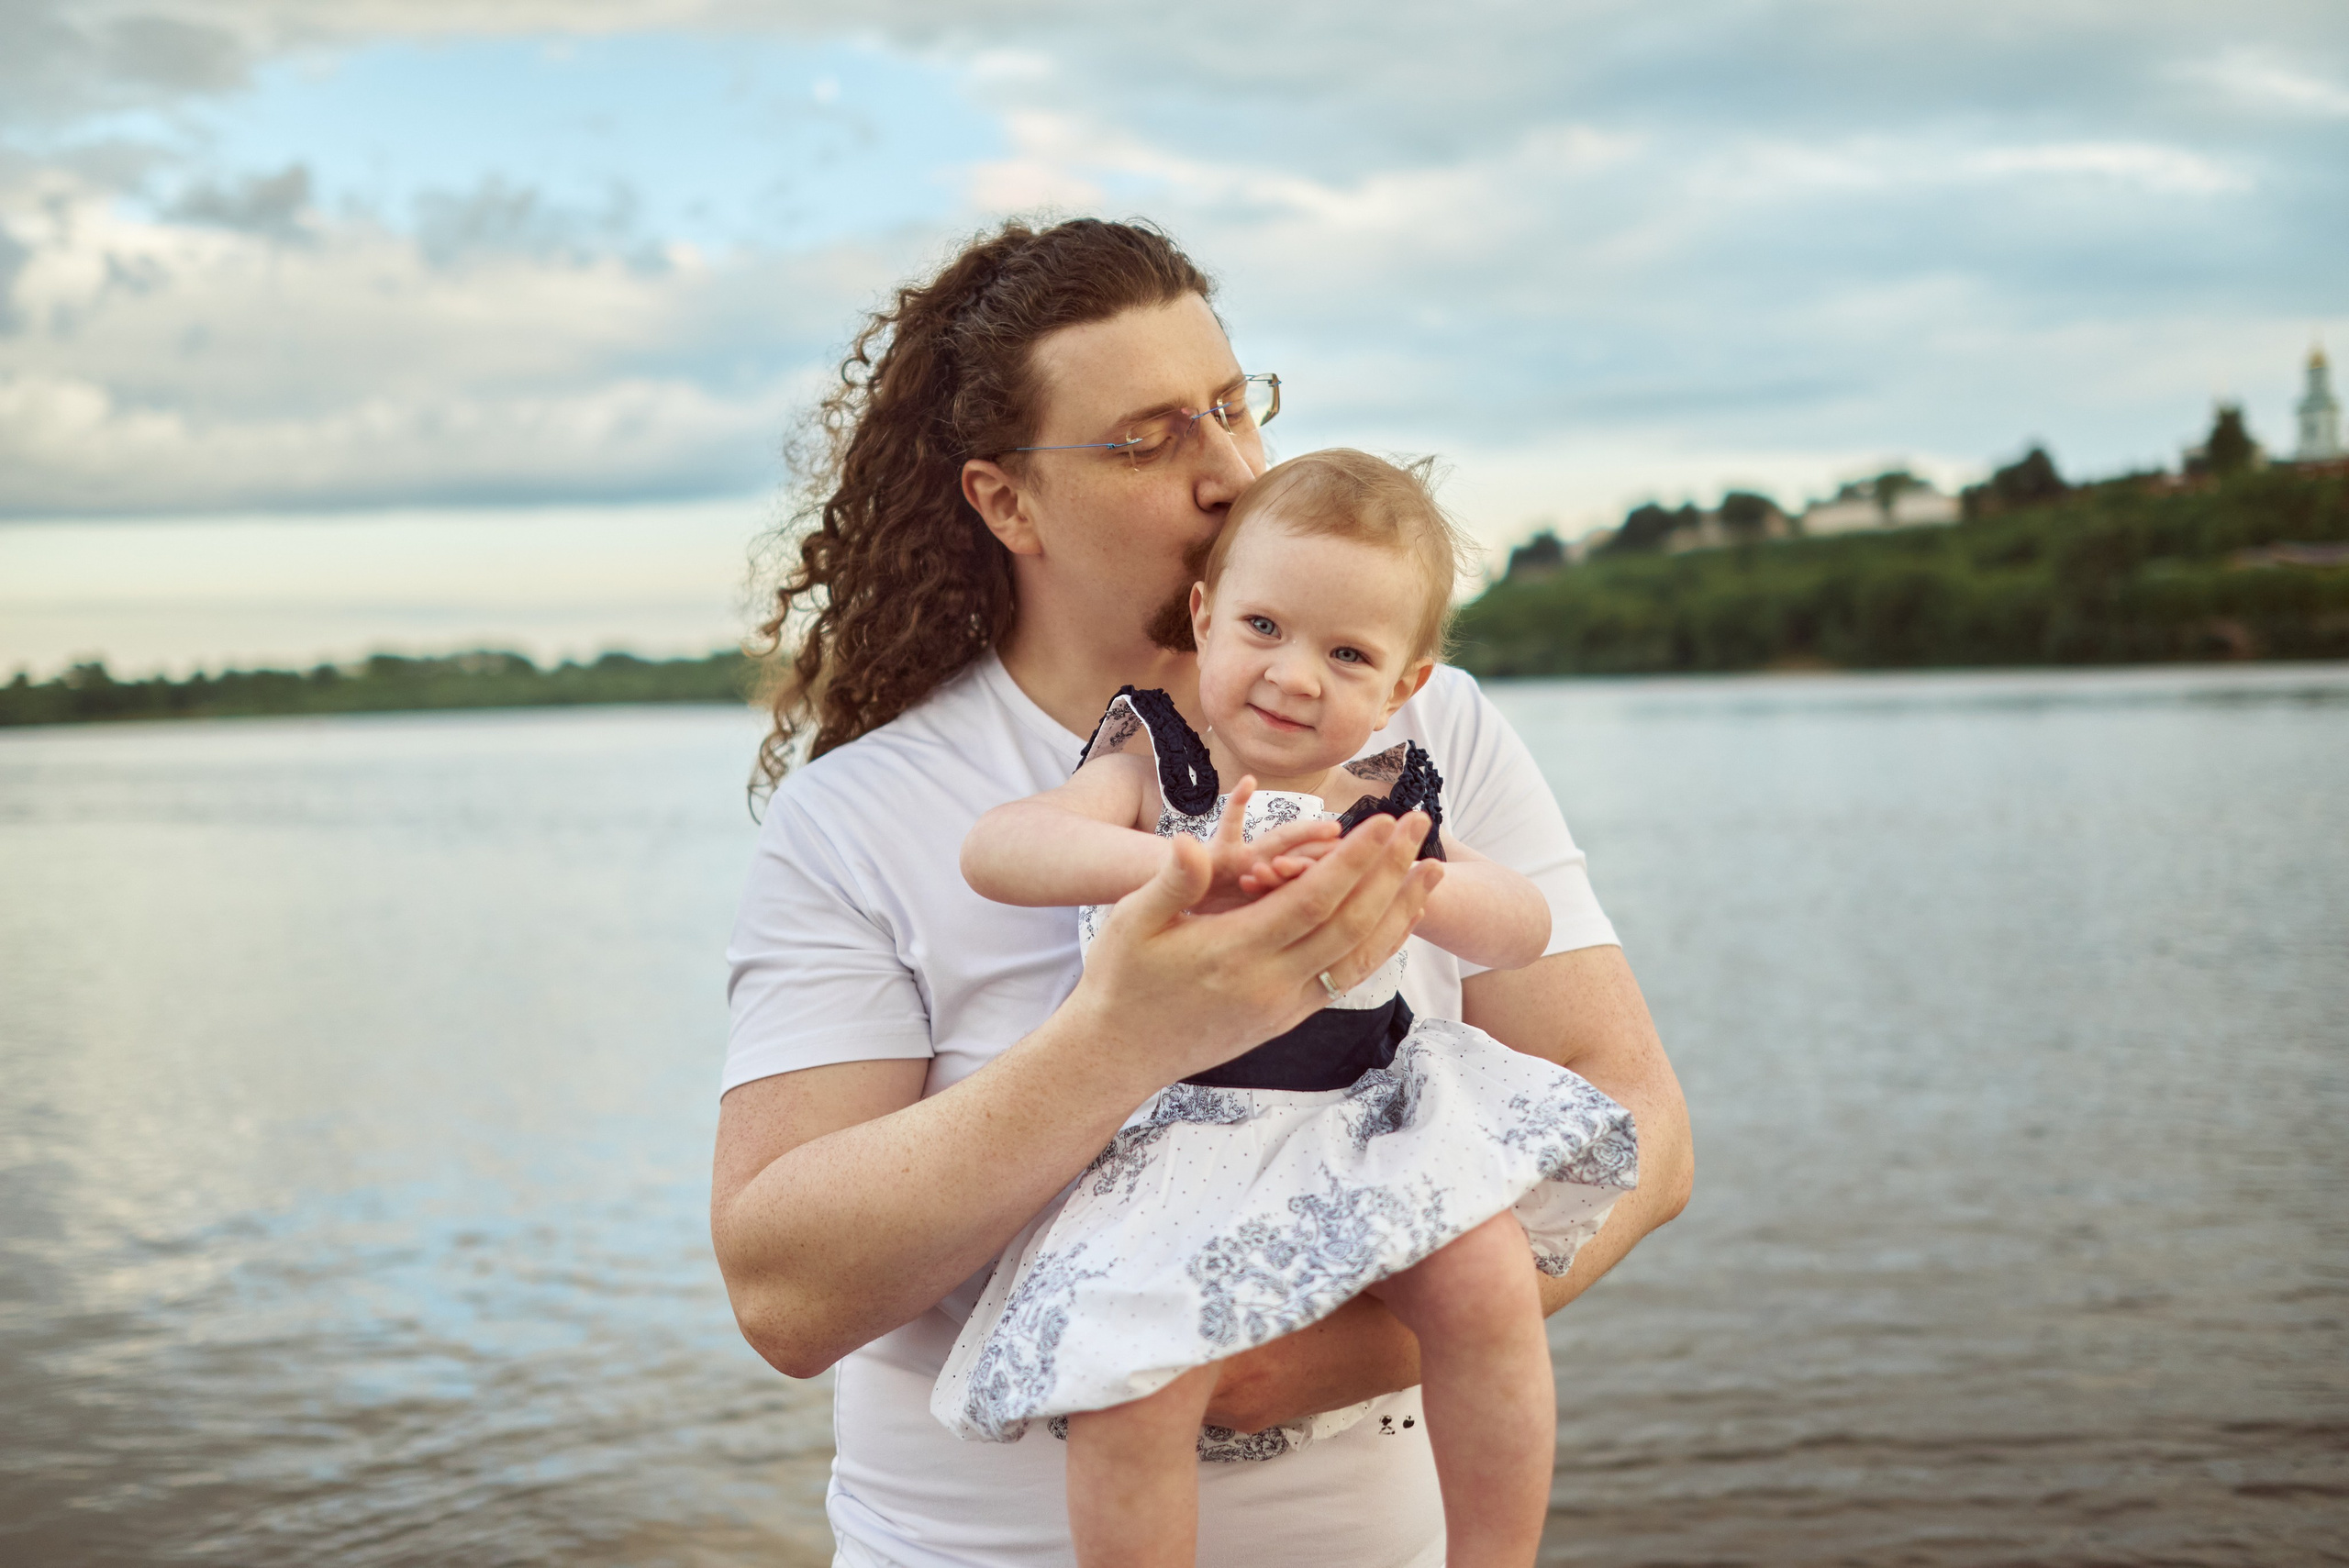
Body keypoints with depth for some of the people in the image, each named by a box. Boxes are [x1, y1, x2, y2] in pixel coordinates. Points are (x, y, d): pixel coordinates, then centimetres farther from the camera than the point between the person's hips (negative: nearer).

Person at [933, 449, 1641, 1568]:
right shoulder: (1154, 769, -1)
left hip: (1358, 1119, 3)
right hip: (1175, 1129, -3)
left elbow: (1524, 929, 6)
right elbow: (995, 850, -17)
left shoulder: (1387, 801, 12)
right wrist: (1191, 864, -31)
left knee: (1490, 1278, -20)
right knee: (1133, 1386, -25)